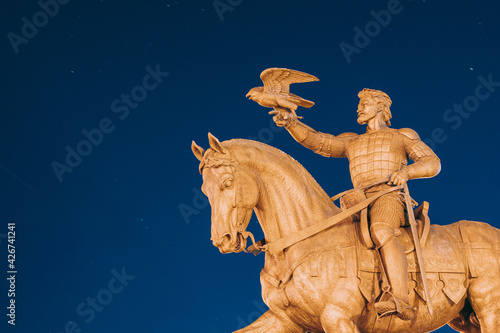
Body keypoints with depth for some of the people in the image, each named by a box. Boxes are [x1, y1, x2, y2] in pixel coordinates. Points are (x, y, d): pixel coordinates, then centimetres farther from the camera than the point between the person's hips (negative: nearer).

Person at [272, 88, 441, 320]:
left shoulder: (401, 136, 21)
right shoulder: (351, 142, 31)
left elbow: (433, 163, 12)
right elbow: (316, 141, 17)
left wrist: (407, 171, -9)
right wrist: (291, 123, -1)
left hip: (389, 197, -6)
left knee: (381, 231, -37)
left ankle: (402, 301, -49)